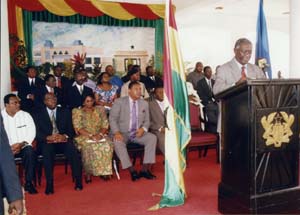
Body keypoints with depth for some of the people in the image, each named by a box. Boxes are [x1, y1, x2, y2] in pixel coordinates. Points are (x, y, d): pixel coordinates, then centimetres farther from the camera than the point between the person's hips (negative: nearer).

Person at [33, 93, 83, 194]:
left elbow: (71, 129, 10)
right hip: (47, 142, -1)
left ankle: (78, 181, -23)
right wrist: (48, 137, -18)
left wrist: (65, 136, -13)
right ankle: (49, 184, -31)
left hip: (63, 140, 1)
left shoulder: (65, 112, 16)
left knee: (73, 151, -30)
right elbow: (37, 133, 2)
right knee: (47, 152, -35)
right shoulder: (38, 114, 12)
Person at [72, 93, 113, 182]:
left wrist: (100, 134, -15)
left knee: (107, 145, -29)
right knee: (88, 147, -35)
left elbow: (105, 125, 6)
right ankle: (88, 172, -21)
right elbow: (78, 128, -6)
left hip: (100, 136, 2)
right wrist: (91, 135, -19)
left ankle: (104, 171, -21)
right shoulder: (77, 111, 5)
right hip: (84, 136, -2)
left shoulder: (100, 110, 13)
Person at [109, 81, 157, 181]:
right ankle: (132, 170, -27)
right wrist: (116, 132, -23)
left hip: (138, 133, 3)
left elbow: (147, 121, 13)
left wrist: (143, 129, -10)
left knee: (152, 137, -22)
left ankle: (145, 169, -19)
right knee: (117, 141, -34)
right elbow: (112, 118, -6)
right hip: (123, 133, -3)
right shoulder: (119, 102, -1)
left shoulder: (144, 103, 10)